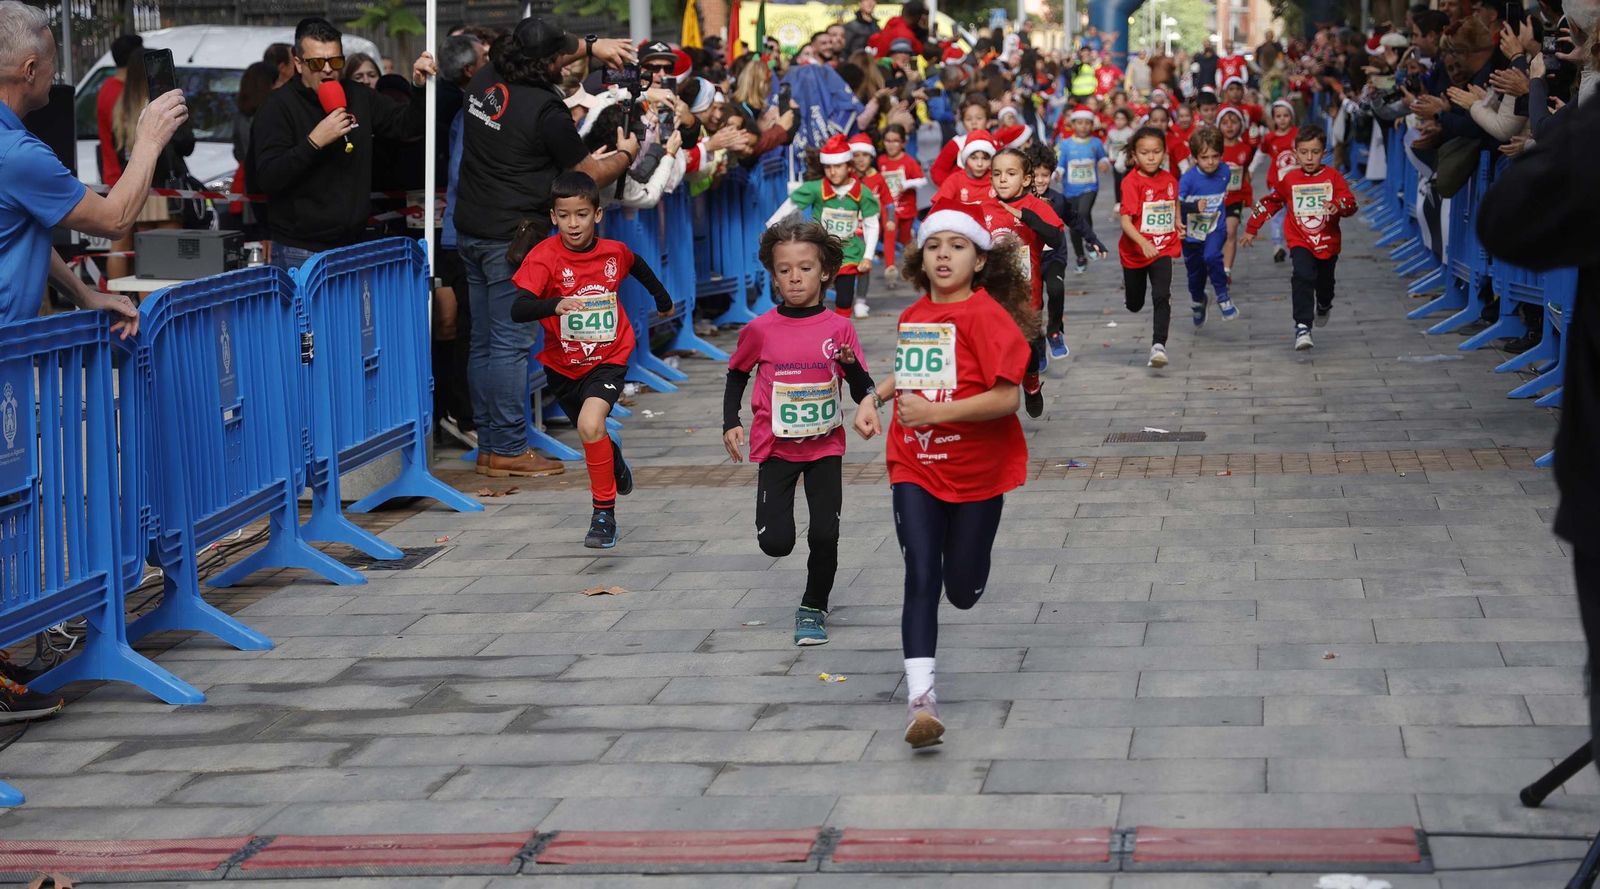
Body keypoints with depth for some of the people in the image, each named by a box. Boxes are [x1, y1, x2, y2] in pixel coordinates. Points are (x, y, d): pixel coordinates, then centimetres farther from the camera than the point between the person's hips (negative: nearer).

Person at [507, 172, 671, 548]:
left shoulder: (614, 252, -10)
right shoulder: (545, 256, -19)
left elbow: (637, 265, 17)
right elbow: (518, 310, -31)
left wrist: (661, 295, 31)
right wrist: (555, 305, -49)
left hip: (608, 358, -1)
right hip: (563, 365, 2)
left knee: (590, 425, -26)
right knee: (591, 431, 21)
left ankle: (605, 511, -11)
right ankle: (616, 465, 58)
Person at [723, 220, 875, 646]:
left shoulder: (839, 328, -6)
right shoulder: (760, 330, -7)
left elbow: (865, 395, -4)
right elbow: (737, 374, 12)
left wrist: (850, 365, -24)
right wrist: (731, 423, 2)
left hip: (825, 446, 0)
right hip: (776, 447, 0)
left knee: (825, 535, -7)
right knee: (776, 543, -5)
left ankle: (813, 608, 16)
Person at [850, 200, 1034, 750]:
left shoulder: (987, 317, -15)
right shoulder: (914, 316, 5)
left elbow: (1007, 398, -22)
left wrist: (936, 411, -28)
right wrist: (874, 398, 9)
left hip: (976, 472, -3)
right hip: (915, 467, 3)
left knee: (962, 592, 9)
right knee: (921, 580, -11)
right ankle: (920, 702, -16)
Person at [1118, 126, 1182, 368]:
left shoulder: (1169, 179, 1)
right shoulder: (1131, 182, -15)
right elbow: (1126, 221, -23)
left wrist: (1177, 224, 11)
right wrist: (1143, 242, -37)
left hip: (1163, 250, 2)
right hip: (1135, 252, -2)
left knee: (1162, 297, -19)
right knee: (1134, 305, 16)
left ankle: (1158, 346, -21)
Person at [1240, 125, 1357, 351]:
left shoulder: (1333, 177, -4)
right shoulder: (1289, 180, 0)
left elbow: (1350, 203, -12)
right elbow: (1269, 203, 13)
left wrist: (1338, 206, -36)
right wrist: (1251, 229, 17)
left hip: (1328, 243, 1)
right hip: (1300, 242, -1)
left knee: (1325, 284, 19)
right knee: (1303, 278, -24)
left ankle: (1324, 307, 55)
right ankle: (1302, 328, -29)